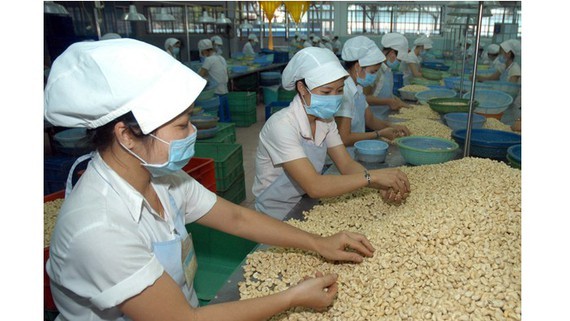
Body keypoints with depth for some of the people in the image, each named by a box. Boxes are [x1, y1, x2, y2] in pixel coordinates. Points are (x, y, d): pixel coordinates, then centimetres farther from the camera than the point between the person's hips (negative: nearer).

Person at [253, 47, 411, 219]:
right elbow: (314, 186, -31)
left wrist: (383, 185, -22)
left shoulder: (325, 120, -1)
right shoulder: (282, 125, -25)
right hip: (276, 219, -6)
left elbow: (347, 164, -5)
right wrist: (372, 176, -30)